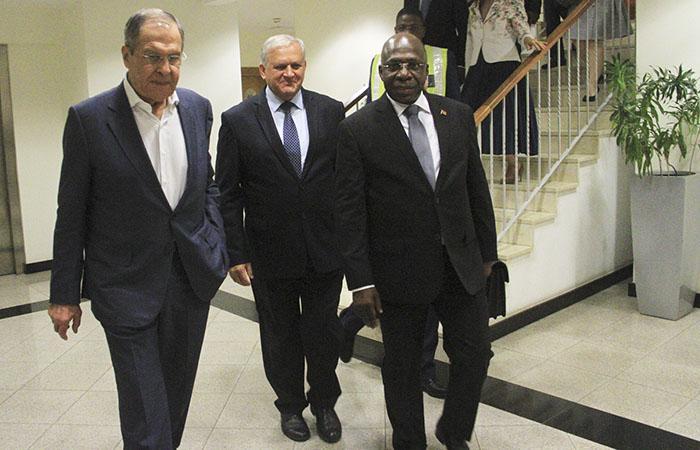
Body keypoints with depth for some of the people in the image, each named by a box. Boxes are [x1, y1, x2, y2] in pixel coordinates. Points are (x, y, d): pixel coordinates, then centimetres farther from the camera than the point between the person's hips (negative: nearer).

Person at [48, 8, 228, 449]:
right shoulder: (89, 118, -10)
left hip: (192, 277, 4)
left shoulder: (198, 108, 3)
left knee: (176, 393, 19)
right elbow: (72, 213, -5)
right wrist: (65, 294, -2)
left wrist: (217, 247, 5)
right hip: (127, 285, -4)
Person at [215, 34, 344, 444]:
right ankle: (291, 405, 37)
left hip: (325, 248, 1)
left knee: (324, 333, 13)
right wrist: (236, 253, -7)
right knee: (280, 336, 15)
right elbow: (228, 194, -4)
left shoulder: (331, 112, 1)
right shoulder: (237, 120, -4)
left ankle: (324, 403, 37)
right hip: (270, 253, -1)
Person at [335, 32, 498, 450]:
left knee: (475, 354, 10)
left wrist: (487, 251, 10)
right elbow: (350, 211, -9)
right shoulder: (358, 129, -7)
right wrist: (360, 281, -12)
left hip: (462, 262, 3)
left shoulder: (458, 115, 4)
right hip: (400, 270, -3)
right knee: (402, 367, 12)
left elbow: (477, 188, 9)